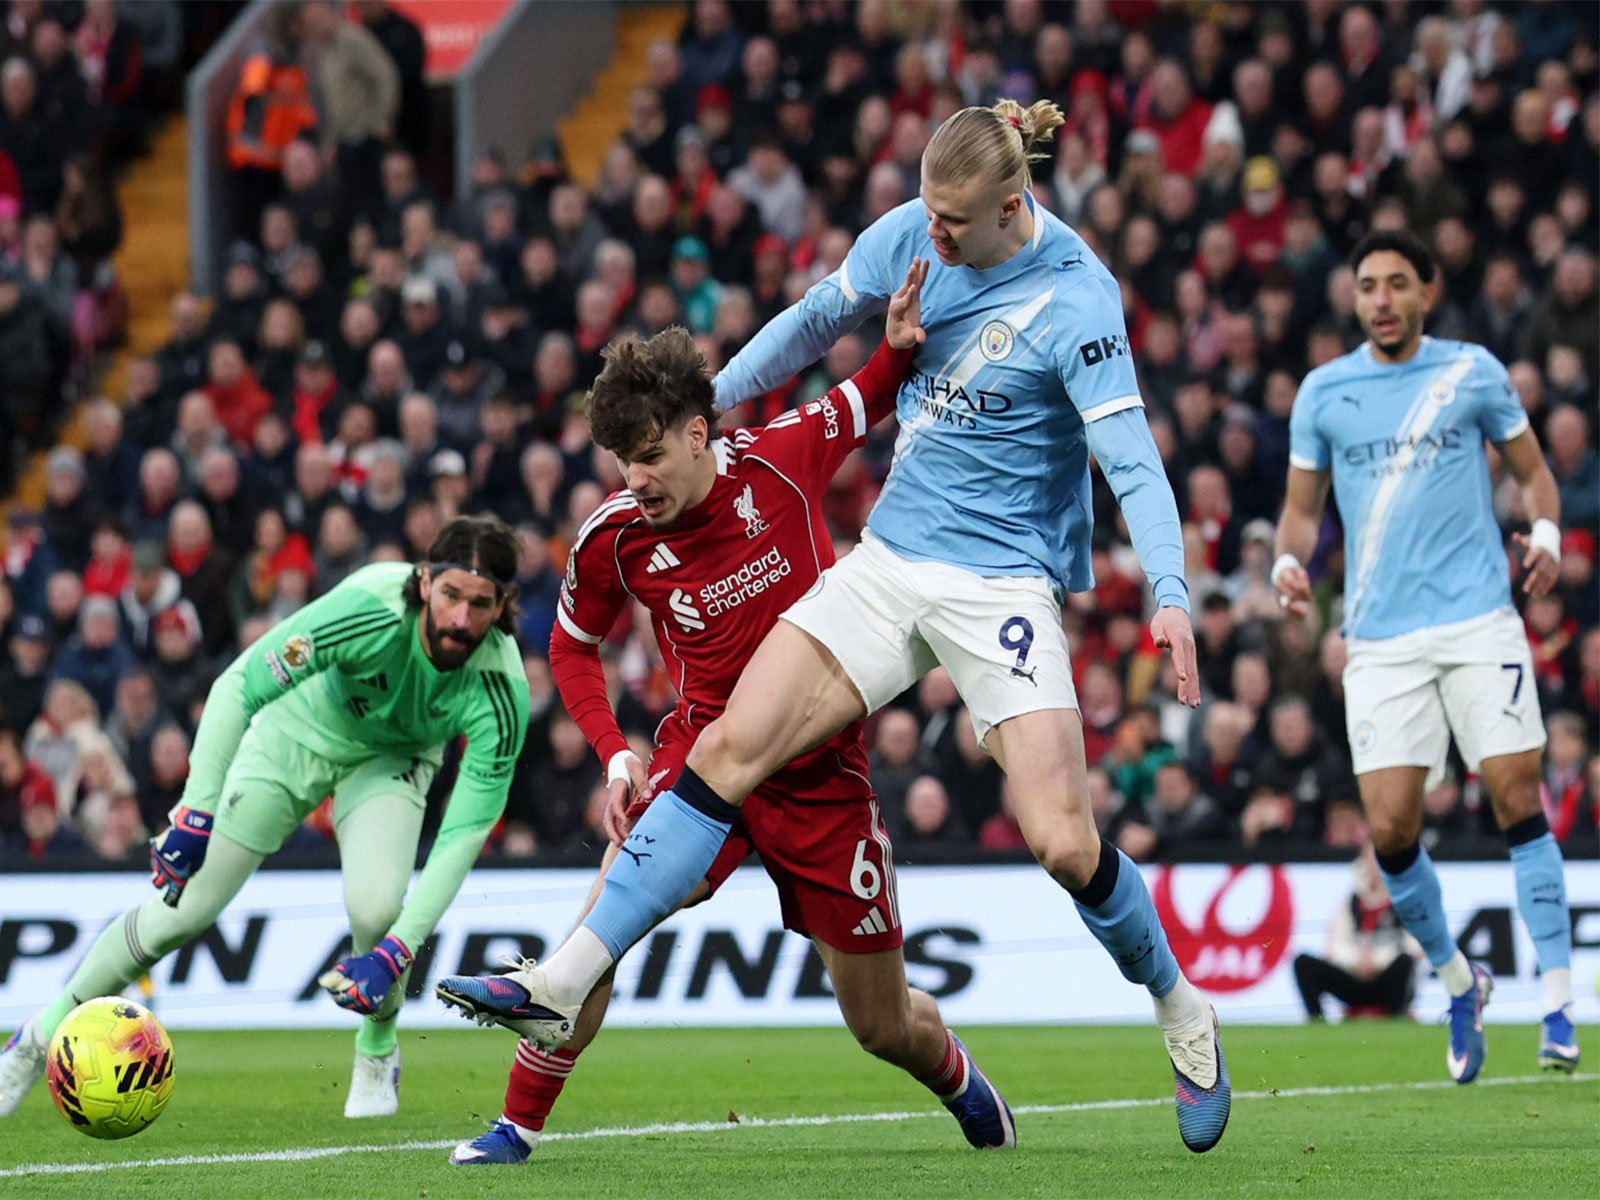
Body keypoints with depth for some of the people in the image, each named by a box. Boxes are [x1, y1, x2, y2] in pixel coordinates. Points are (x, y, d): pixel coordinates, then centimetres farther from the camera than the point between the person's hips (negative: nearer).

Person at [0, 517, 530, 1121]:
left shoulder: (501, 691, -34)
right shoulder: (374, 611, -40)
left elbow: (465, 832, -30)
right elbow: (238, 686, -34)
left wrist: (399, 951, -36)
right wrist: (196, 812, -40)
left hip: (393, 755, 1)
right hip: (299, 729, -1)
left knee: (375, 906, -26)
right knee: (184, 910, -3)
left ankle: (377, 1051, 6)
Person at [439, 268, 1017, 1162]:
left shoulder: (783, 458, -12)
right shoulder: (613, 537, -9)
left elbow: (870, 401, 10)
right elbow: (572, 646, 9)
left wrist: (901, 347, -11)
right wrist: (617, 755, -4)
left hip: (823, 772, 0)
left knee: (885, 1026, 6)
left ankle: (957, 1073, 43)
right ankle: (520, 1125, -13)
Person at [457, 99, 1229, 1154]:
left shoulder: (1076, 300, -17)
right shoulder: (909, 235, 0)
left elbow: (1133, 457, -21)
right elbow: (817, 323, 18)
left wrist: (1170, 596, -33)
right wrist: (706, 403, 21)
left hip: (1006, 581, -5)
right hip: (890, 561, 5)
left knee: (1063, 839, -15)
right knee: (732, 747, -9)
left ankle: (1180, 1008, 14)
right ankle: (565, 985, -13)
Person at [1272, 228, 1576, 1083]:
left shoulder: (1472, 372, 4)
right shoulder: (1324, 392, 8)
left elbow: (1532, 471, 13)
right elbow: (1302, 505, 16)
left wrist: (1546, 533, -7)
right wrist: (1289, 562, -5)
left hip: (1478, 620, -1)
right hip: (1380, 638, 2)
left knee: (1517, 800, -10)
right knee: (1390, 827, -6)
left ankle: (1558, 1003, -6)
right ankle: (1457, 980, 18)